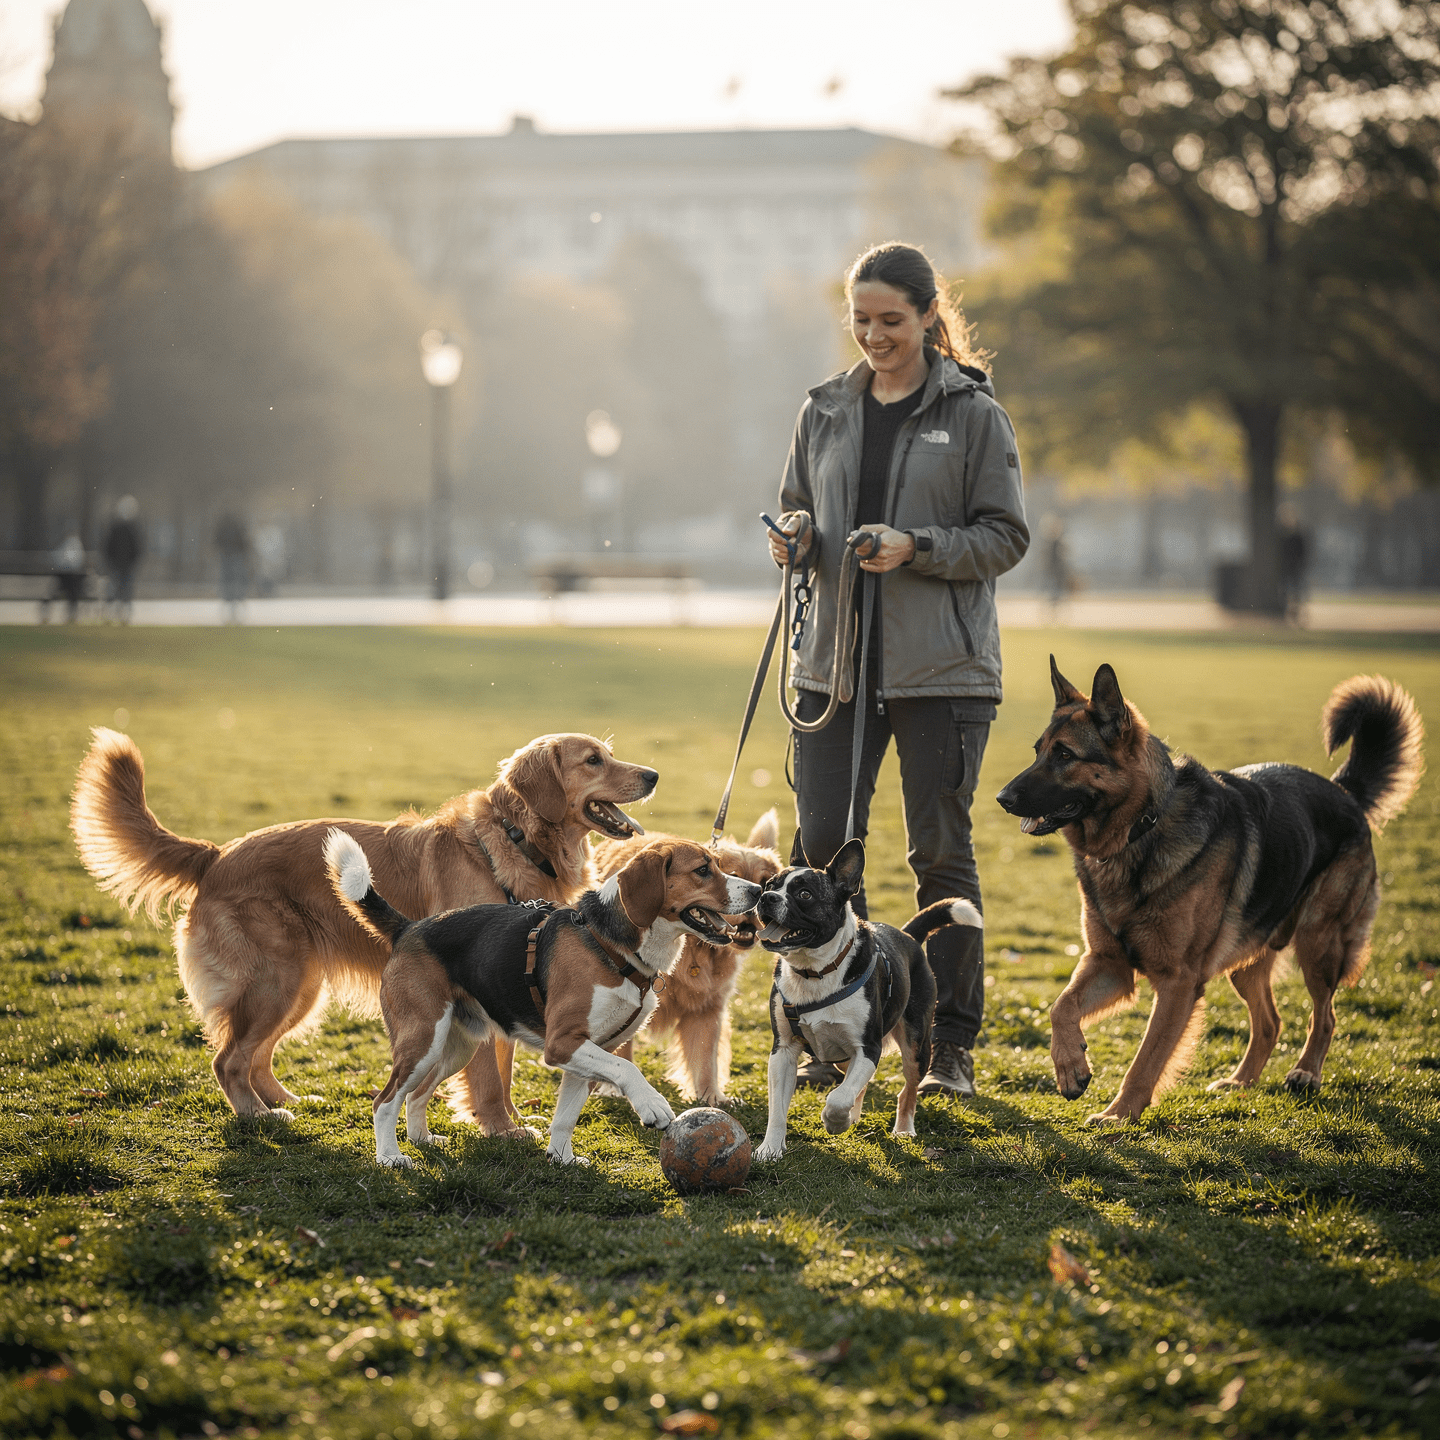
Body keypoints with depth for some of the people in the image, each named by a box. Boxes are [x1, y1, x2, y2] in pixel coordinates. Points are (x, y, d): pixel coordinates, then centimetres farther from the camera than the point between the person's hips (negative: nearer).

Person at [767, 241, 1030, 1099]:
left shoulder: (974, 414, -1)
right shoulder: (827, 411, 11)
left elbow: (1006, 537, -3)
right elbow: (798, 506, 20)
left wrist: (916, 548, -17)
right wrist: (793, 538, -3)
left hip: (942, 670, -4)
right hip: (836, 662, 4)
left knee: (941, 852, 1)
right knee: (822, 843, 0)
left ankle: (952, 1046, 9)